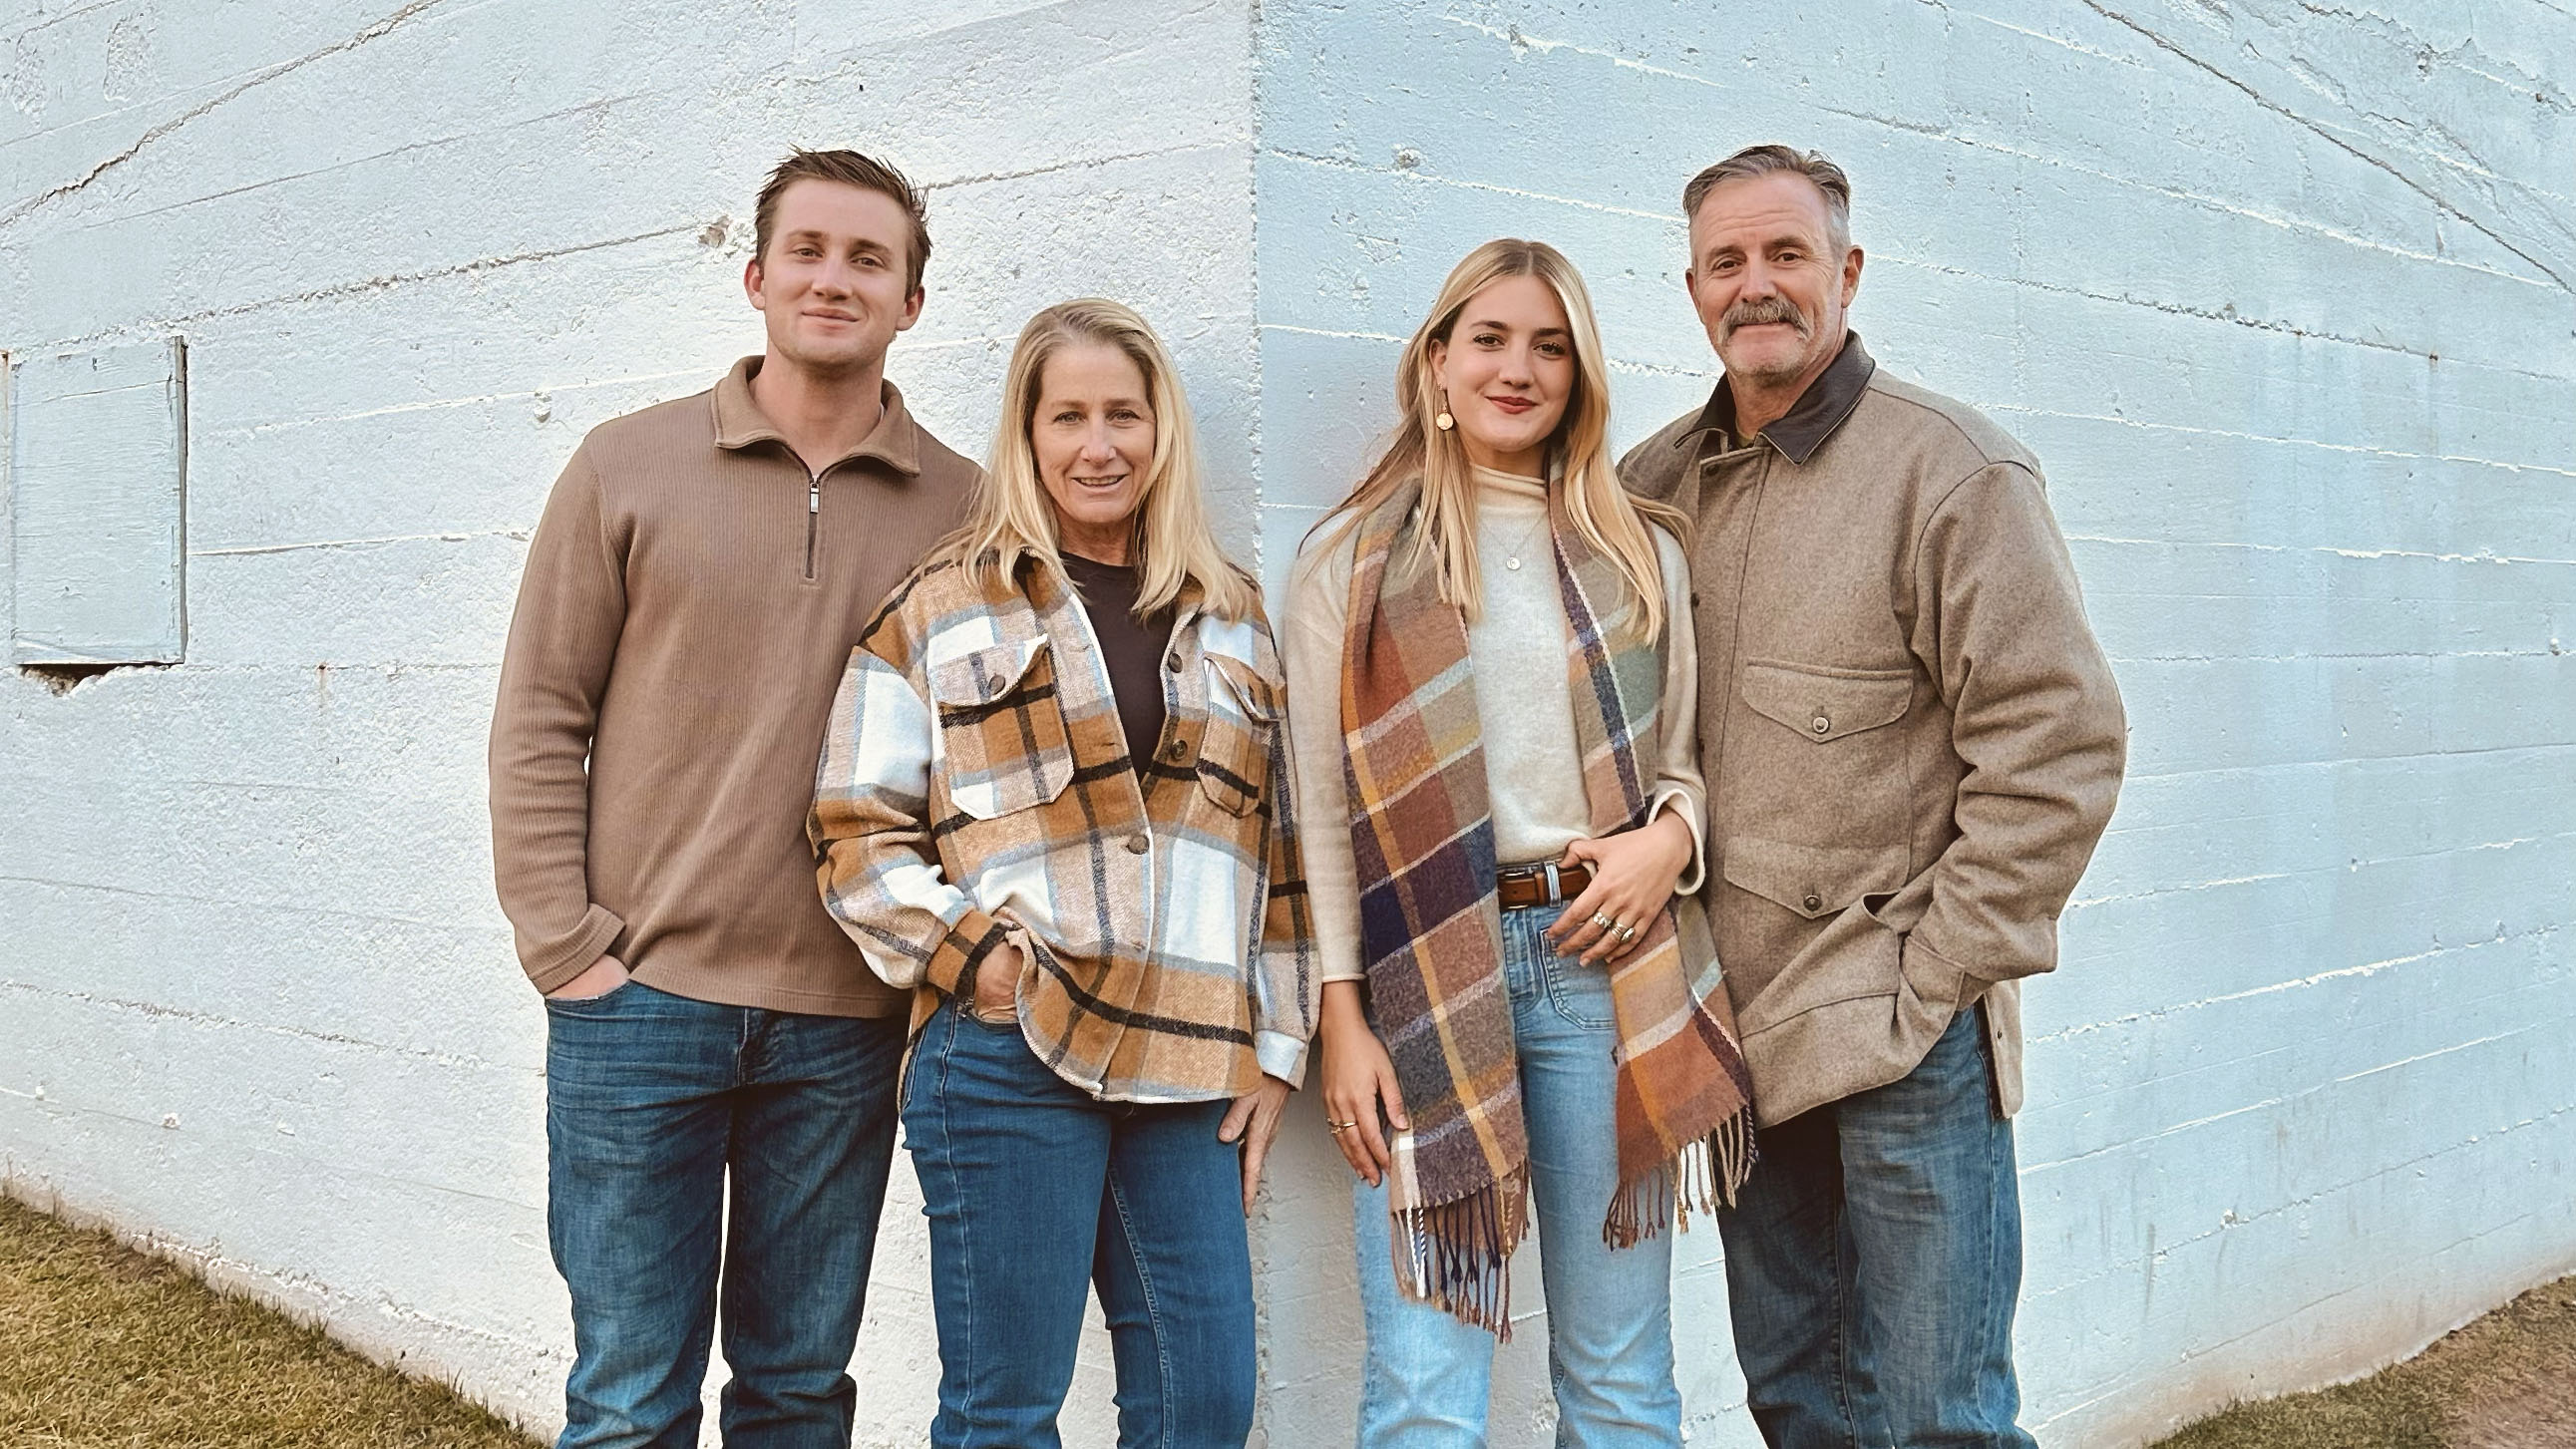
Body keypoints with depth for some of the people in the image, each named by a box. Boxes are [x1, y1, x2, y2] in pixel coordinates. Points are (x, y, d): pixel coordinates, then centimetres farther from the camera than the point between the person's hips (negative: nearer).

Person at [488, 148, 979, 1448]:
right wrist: (565, 946, -4)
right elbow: (539, 722, 3)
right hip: (640, 1000, -1)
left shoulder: (959, 507, 5)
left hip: (844, 1023, 1)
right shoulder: (628, 466, 3)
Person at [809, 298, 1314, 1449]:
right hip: (1007, 1051, -3)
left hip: (1191, 1064, 4)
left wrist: (1274, 1047, 10)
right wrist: (972, 948, -12)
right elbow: (856, 830, 3)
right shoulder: (942, 613, 5)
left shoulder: (1233, 622, 16)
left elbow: (1280, 847, 16)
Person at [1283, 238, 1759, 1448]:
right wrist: (1343, 1018, -4)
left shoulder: (1639, 554, 13)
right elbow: (1326, 806, 3)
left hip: (1607, 956, 2)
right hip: (1428, 977, -2)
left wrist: (1669, 835, -6)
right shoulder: (1352, 564, 5)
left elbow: (1684, 757, 17)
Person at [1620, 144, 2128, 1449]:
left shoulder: (1954, 472, -8)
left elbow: (2059, 745, -12)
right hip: (1734, 1032, 6)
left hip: (1904, 1037, -5)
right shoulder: (1656, 485, 8)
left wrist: (1935, 978, -13)